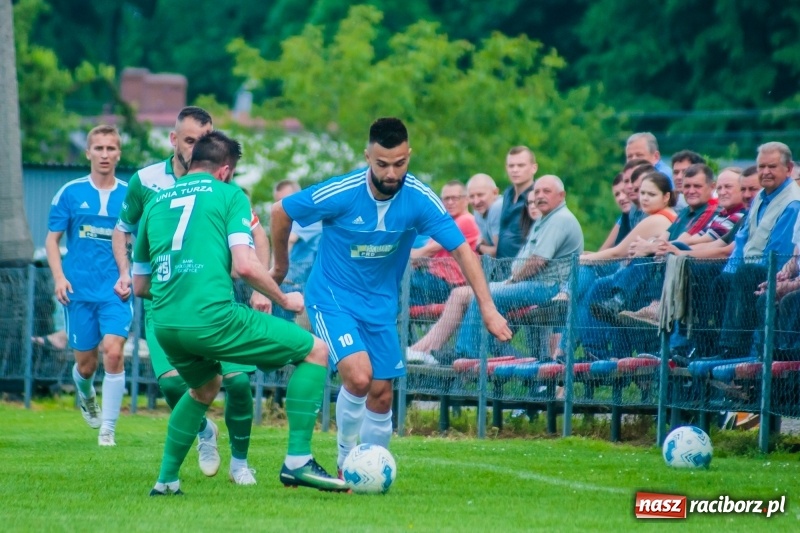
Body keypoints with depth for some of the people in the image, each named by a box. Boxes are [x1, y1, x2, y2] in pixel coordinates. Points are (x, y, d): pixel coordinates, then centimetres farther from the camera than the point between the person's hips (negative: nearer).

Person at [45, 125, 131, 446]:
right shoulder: (70, 193, 1)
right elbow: (52, 239, 4)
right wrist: (59, 277, -8)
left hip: (115, 290, -1)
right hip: (79, 291, 1)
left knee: (113, 352, -17)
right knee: (86, 363, 7)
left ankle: (108, 429, -9)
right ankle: (86, 396, 42)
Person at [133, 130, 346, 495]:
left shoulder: (157, 202, 21)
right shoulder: (228, 194, 6)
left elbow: (139, 285, 25)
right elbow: (244, 265, -7)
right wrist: (284, 300, 9)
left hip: (165, 325, 6)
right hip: (211, 317, -6)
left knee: (205, 388, 37)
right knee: (315, 351, 7)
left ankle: (166, 480, 30)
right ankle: (297, 461, -2)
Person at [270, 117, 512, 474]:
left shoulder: (419, 199, -16)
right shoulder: (341, 193, -23)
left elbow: (460, 248, -15)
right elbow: (280, 211, -9)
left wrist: (487, 308, -22)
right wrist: (280, 265, 6)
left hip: (381, 304, 4)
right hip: (332, 297, -4)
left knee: (381, 394, 4)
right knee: (358, 376, -23)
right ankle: (346, 463, -2)